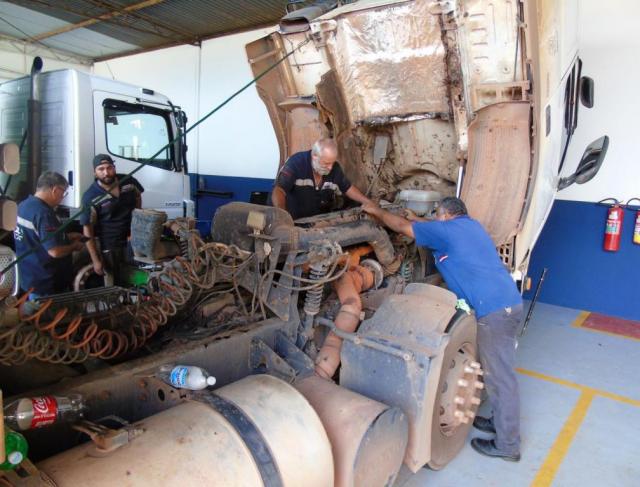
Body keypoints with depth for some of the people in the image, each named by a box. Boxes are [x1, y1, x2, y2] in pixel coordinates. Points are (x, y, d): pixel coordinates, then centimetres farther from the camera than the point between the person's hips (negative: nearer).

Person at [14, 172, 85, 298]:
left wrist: (67, 236, 12)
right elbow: (55, 251, -29)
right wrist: (74, 246, -11)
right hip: (46, 283, -9)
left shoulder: (24, 205, 3)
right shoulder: (43, 213, -27)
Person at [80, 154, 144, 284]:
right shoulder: (90, 198, -16)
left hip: (135, 239, 3)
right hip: (110, 247, -3)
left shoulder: (129, 182, -7)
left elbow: (138, 197, 16)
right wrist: (95, 260, -12)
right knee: (116, 283, 8)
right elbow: (87, 230, -11)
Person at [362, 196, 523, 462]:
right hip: (508, 302, 9)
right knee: (499, 370, 20)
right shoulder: (472, 226, 20)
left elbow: (402, 226, 3)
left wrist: (376, 210, 16)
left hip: (494, 309, -9)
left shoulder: (446, 228, -5)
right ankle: (501, 421, 35)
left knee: (500, 375, 0)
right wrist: (419, 220, 38)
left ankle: (507, 445, 12)